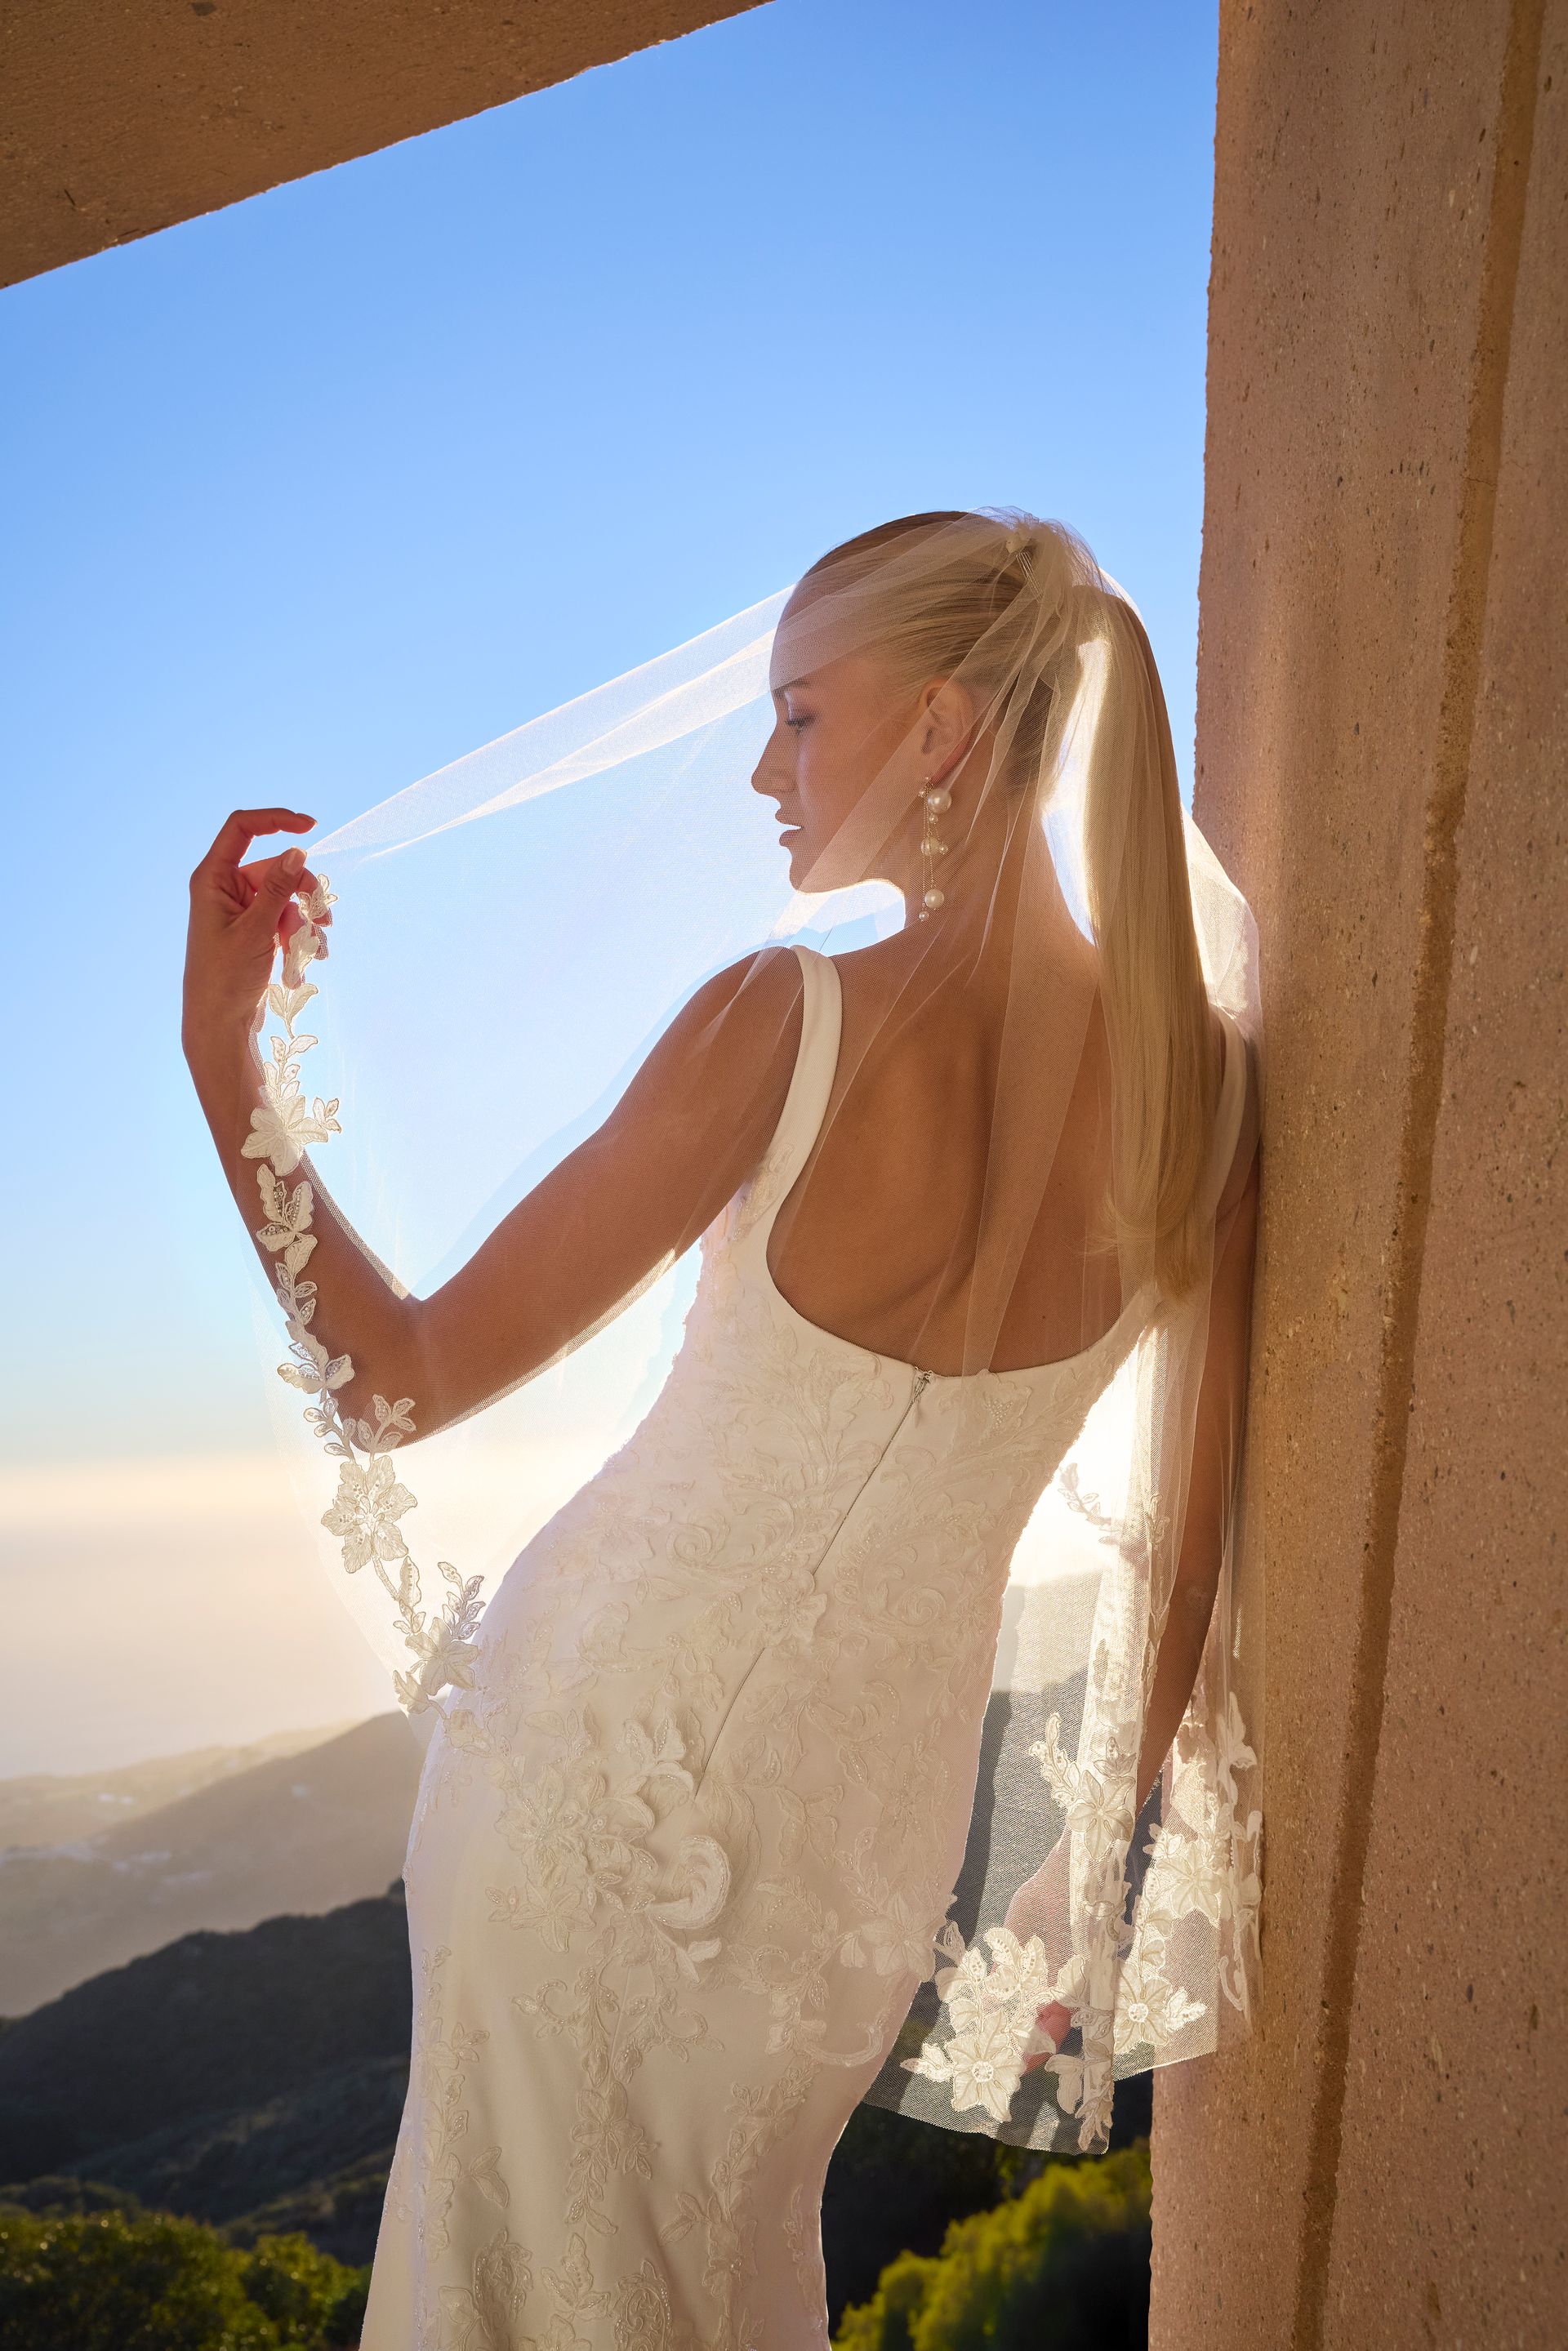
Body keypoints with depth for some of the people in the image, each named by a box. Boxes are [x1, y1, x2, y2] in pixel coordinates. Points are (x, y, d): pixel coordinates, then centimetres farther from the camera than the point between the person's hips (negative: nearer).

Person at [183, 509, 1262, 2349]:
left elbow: (402, 1384, -14)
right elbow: (1186, 1549, -2)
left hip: (605, 1724, -3)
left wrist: (226, 1054, -7)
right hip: (873, 1818, 4)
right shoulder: (1206, 1082, -9)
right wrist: (1099, 1858, 13)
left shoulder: (783, 1024, -21)